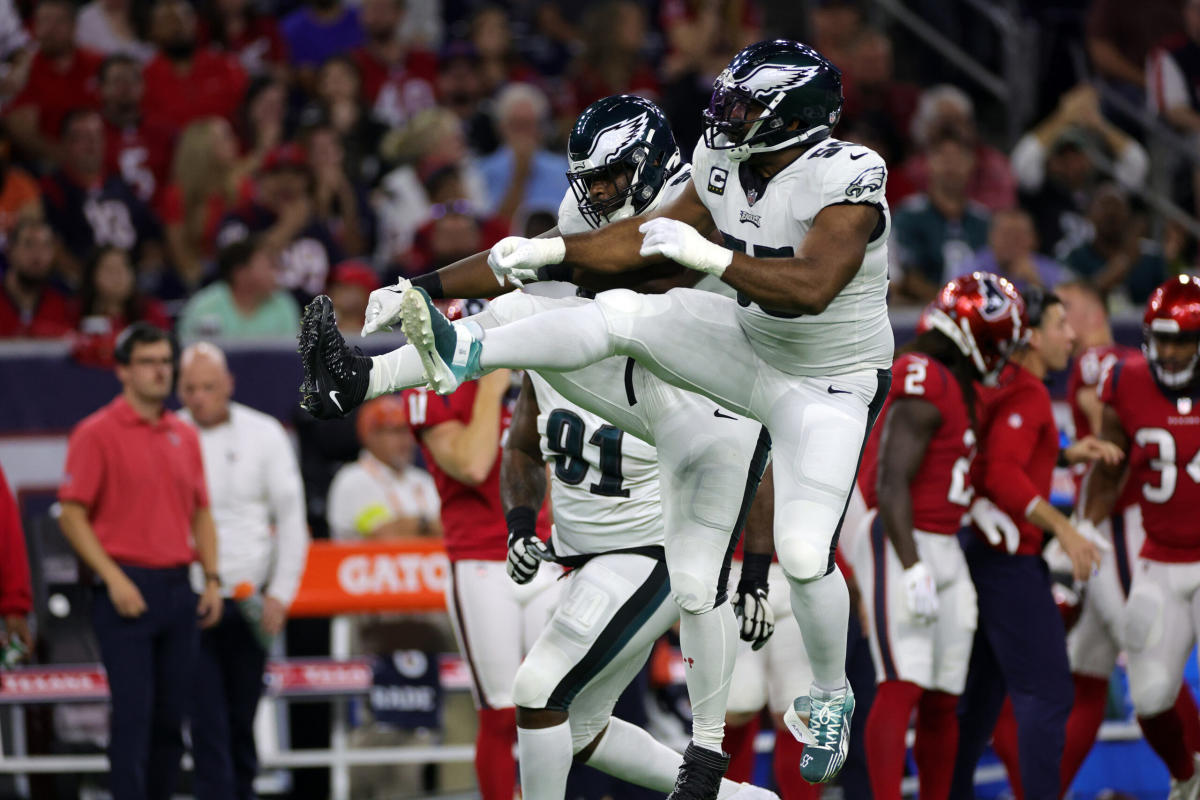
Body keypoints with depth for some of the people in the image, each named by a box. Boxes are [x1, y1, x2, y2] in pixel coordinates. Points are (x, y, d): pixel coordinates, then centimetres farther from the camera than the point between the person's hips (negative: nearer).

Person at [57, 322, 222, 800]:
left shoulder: (184, 436, 15)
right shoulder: (97, 433, -4)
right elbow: (72, 515, -6)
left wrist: (211, 577, 8)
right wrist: (113, 578, -14)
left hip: (178, 589, 6)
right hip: (127, 590, -6)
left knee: (173, 714, 7)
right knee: (133, 711, -10)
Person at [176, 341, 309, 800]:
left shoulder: (264, 435, 3)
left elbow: (291, 520, 6)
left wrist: (280, 594, -2)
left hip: (250, 602, 1)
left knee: (242, 718, 7)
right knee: (207, 716, -11)